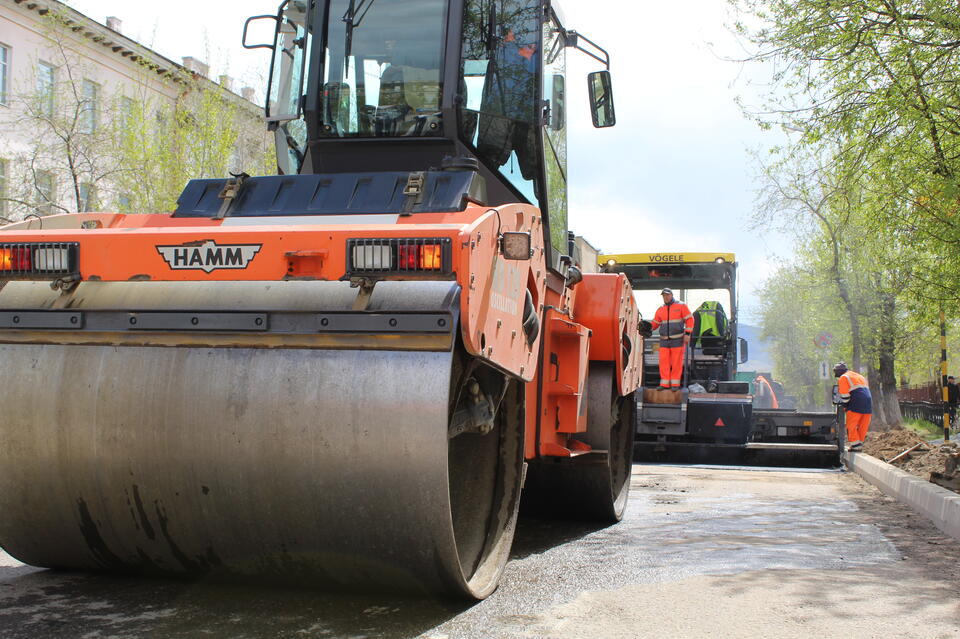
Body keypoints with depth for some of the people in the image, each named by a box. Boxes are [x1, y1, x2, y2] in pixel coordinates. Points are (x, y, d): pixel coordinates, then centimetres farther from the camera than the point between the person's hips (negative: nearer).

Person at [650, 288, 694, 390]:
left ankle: (675, 384, 3)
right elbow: (655, 323, 15)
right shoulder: (660, 310, 12)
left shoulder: (681, 306, 1)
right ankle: (665, 384, 2)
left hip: (677, 340, -4)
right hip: (664, 340, 4)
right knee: (664, 362, -2)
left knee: (676, 362, -3)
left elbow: (689, 319, -2)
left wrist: (687, 334, -10)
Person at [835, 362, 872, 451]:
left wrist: (844, 405, 9)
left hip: (856, 405, -7)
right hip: (868, 404, 8)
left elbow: (844, 395, -4)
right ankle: (859, 444, 13)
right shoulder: (860, 376, 29)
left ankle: (855, 445, -6)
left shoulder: (844, 378, 4)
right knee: (863, 427, 11)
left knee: (851, 426, -1)